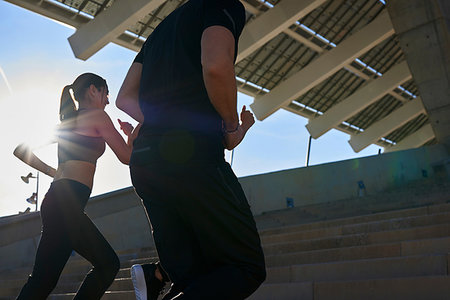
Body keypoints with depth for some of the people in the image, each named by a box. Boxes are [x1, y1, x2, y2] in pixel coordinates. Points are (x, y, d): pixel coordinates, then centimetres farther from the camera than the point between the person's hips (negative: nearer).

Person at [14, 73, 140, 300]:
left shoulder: (68, 121, 25)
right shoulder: (96, 115, 2)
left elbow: (20, 151, 25)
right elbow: (126, 157, 3)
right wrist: (132, 135, 20)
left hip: (55, 200, 9)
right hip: (66, 202, -9)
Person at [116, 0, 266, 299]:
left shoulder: (161, 30, 28)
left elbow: (125, 98, 23)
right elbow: (216, 65, -18)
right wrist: (232, 127, -2)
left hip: (143, 164, 8)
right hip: (191, 157, -8)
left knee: (192, 276, 14)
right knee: (247, 268, -2)